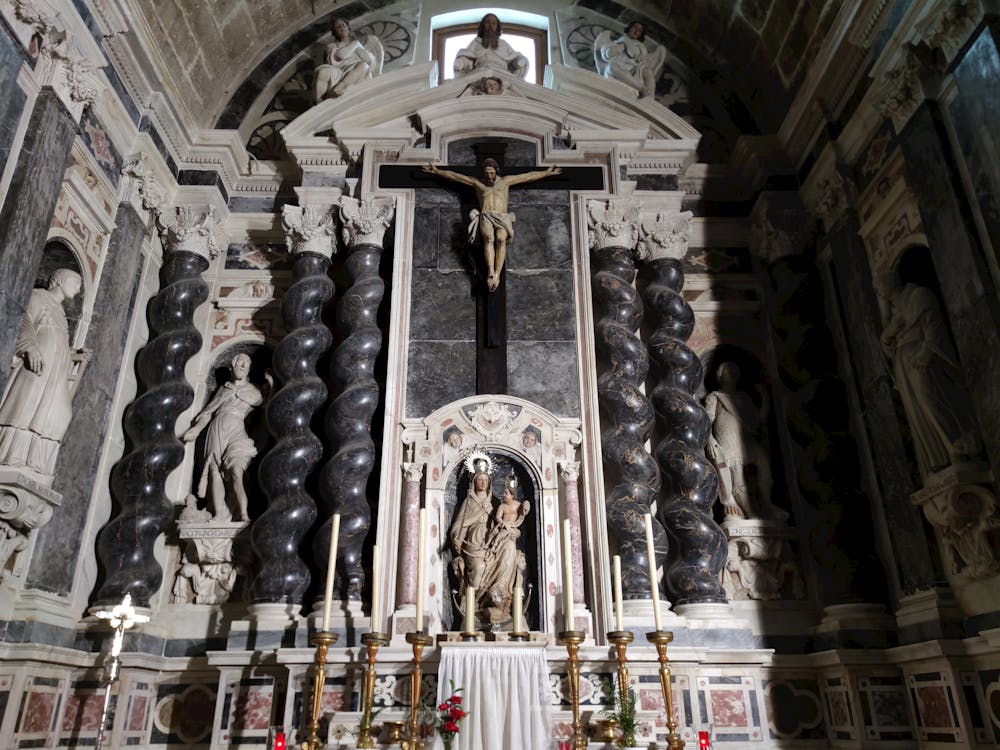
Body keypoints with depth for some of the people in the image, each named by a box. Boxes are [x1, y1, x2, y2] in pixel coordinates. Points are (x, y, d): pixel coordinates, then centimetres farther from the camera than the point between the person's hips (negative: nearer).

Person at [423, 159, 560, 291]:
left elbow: (530, 176, 26)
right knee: (489, 238, -36)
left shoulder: (505, 181, 24)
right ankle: (491, 273, -49)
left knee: (501, 239, -35)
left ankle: (496, 275, -45)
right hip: (485, 218, 0)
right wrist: (437, 171, 19)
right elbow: (454, 176, 23)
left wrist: (547, 172, 26)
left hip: (502, 219, 0)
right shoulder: (478, 183, 23)